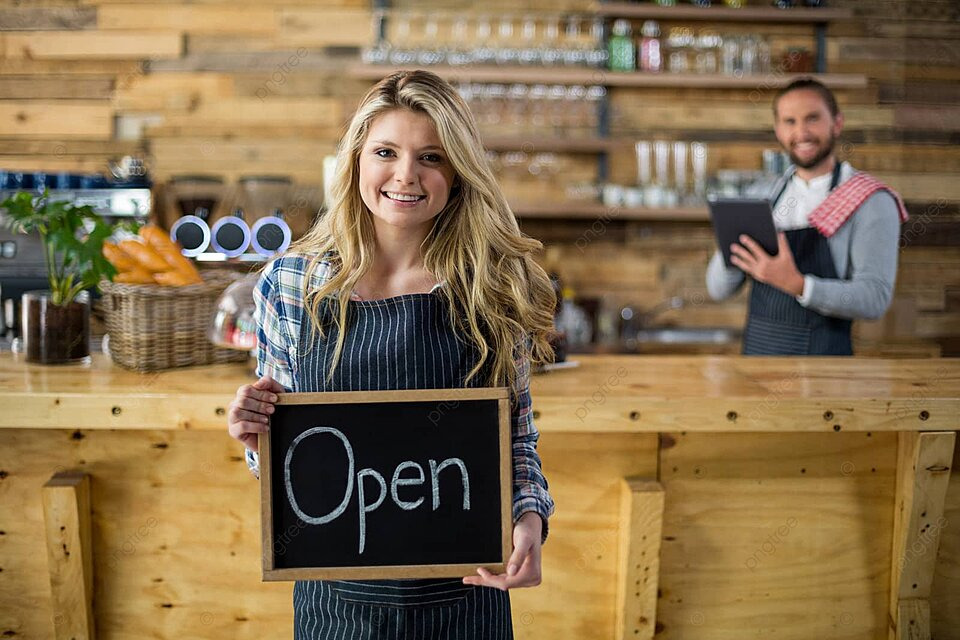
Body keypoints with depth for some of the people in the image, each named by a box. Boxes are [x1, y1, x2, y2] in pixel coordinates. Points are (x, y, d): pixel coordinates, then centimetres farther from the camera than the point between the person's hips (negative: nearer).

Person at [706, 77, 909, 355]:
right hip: (755, 348, 4)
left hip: (821, 353, -4)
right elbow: (719, 289, 4)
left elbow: (875, 298, -18)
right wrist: (734, 245, -16)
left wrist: (796, 284, -30)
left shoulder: (871, 202, -8)